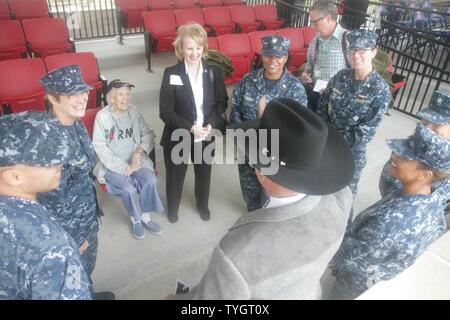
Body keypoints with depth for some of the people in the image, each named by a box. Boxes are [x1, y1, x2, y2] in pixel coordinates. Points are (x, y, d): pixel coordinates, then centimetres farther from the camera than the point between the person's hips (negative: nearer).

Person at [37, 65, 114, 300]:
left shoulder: (75, 123, -6)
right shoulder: (49, 138, -32)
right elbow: (52, 197, -26)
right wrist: (72, 239, -15)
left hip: (86, 211, 8)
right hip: (68, 220, -8)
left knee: (88, 262, 30)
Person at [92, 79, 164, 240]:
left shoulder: (134, 111, 1)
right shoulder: (102, 116, -11)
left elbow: (148, 134, 7)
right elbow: (100, 147, -12)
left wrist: (139, 152, -12)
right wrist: (122, 167, -19)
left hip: (135, 159, 3)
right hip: (112, 165, -3)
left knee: (151, 180, -22)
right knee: (129, 188, -27)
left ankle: (145, 216, 3)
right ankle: (135, 219, 3)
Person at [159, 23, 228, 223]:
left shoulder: (214, 72, -5)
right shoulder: (171, 74, -15)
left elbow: (222, 102, 1)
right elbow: (165, 112, -16)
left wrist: (210, 124, -16)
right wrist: (191, 127, -25)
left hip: (206, 135, 3)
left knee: (204, 173, 23)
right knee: (175, 176, 18)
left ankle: (203, 205, 51)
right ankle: (172, 209, 47)